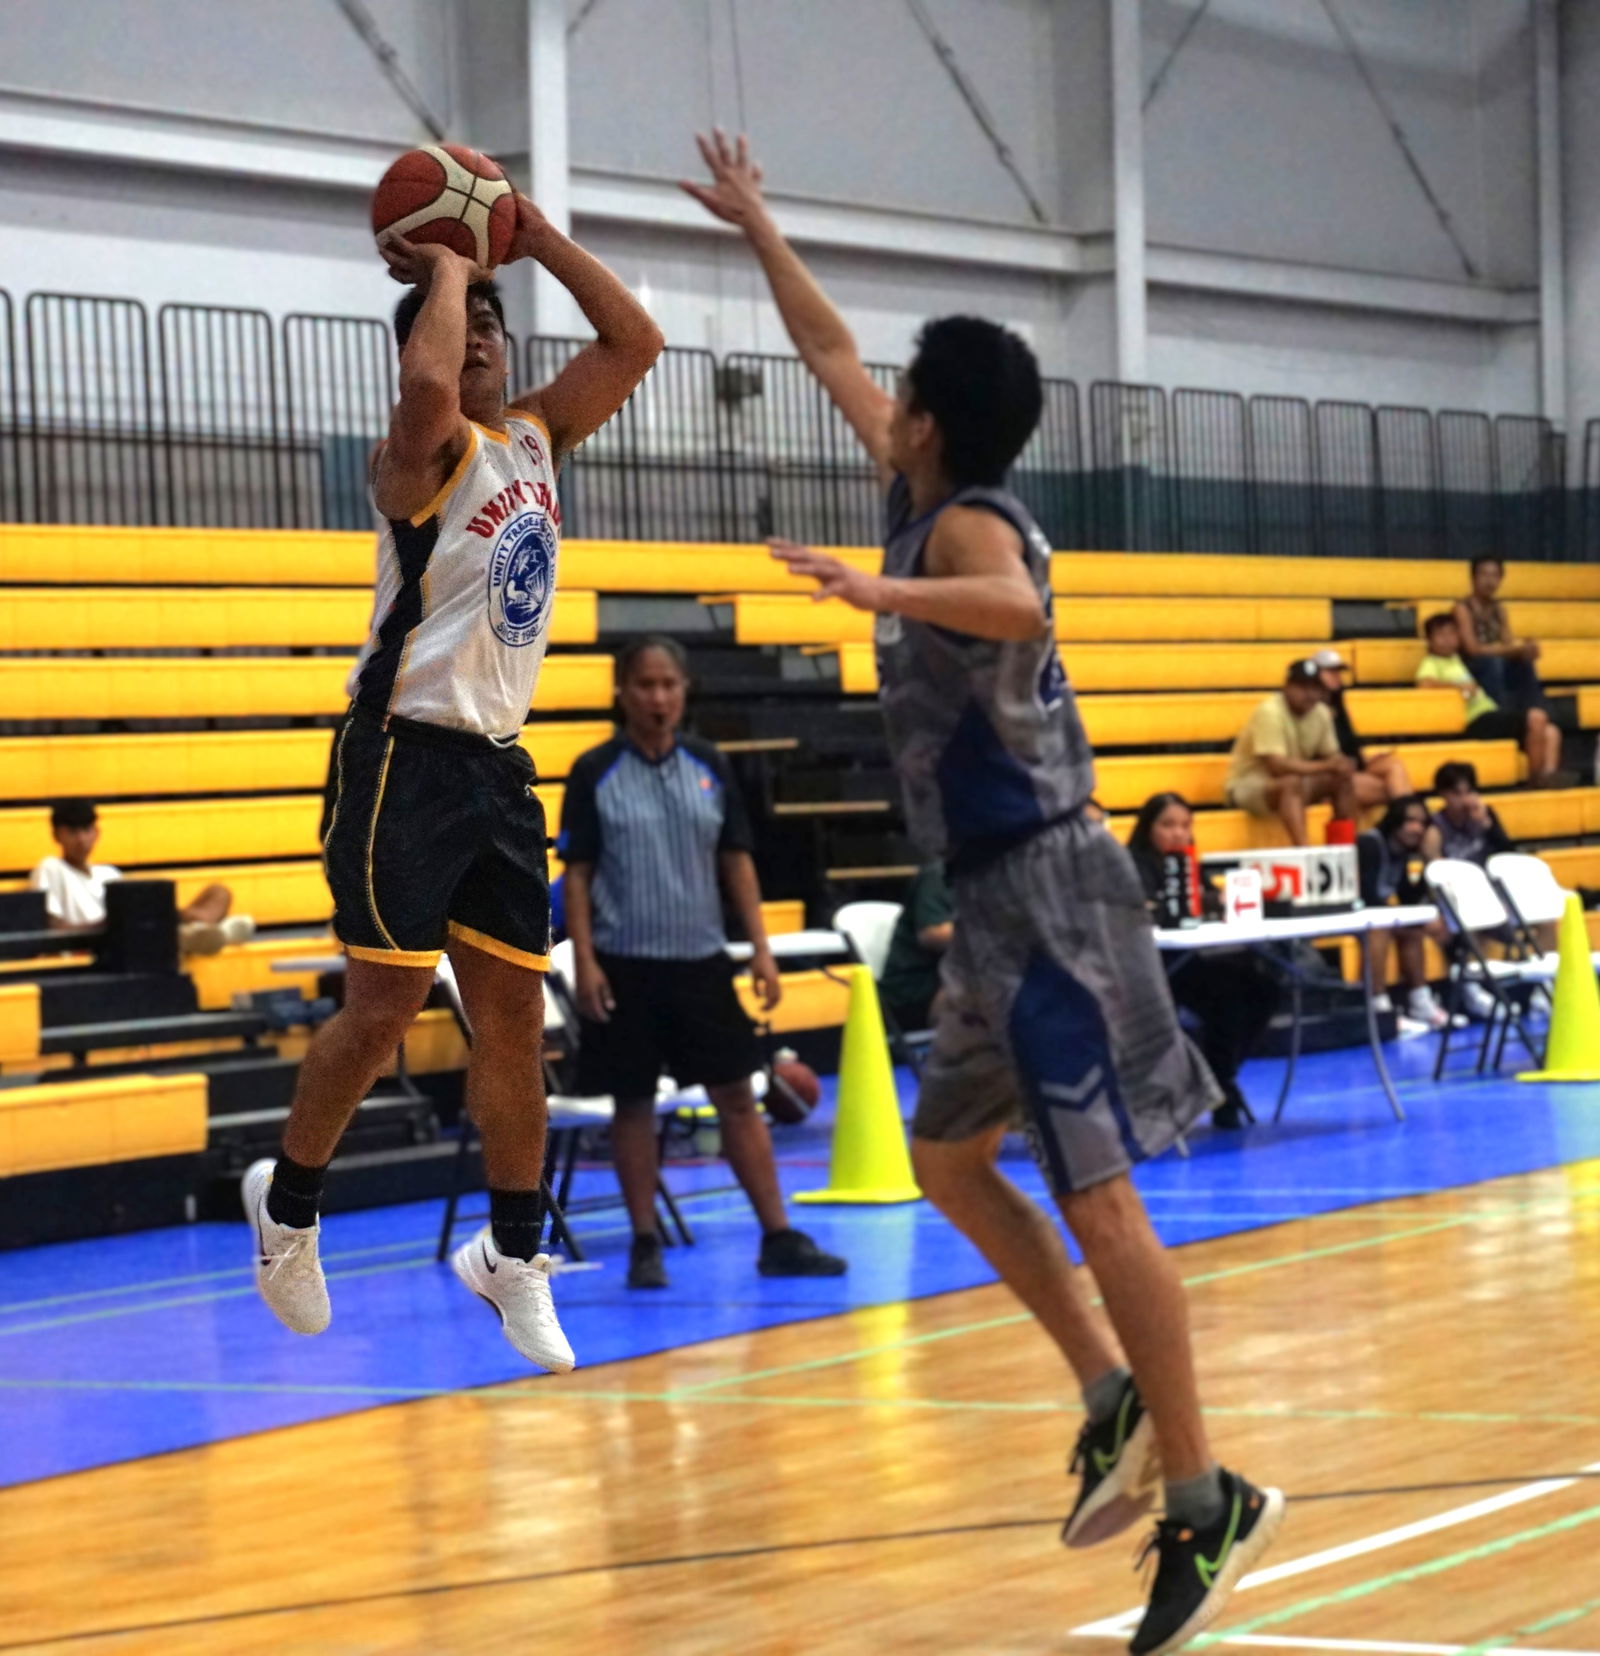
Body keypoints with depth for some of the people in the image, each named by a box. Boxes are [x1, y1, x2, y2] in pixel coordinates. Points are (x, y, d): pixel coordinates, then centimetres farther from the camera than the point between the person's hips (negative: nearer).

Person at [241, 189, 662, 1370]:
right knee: (386, 1013, -6)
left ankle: (513, 1255, 17)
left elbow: (636, 343, 9)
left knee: (515, 1019, 7)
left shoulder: (535, 438, 12)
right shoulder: (425, 457, -11)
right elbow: (428, 387, -34)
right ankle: (289, 1202, 16)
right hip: (406, 759, -7)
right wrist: (445, 268, -18)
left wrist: (535, 238, 2)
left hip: (499, 764, 7)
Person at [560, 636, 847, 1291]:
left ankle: (778, 1238, 7)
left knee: (738, 1096, 3)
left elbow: (737, 861, 8)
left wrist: (761, 949, 2)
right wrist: (585, 962, -10)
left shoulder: (709, 767, 4)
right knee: (633, 1102, 3)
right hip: (626, 965, -3)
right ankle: (645, 1246, 12)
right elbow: (576, 874, -3)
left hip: (701, 959, 3)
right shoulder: (595, 772, -4)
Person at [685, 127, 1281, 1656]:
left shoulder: (967, 523, -15)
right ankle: (1118, 1402, 19)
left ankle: (1205, 1502, -7)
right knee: (949, 1159, 17)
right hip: (998, 898, 10)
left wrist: (883, 593, -51)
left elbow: (1017, 609, -40)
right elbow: (832, 357, 25)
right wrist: (756, 227, 31)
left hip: (1040, 892, -10)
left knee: (1094, 1194, -10)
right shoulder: (927, 494, 11)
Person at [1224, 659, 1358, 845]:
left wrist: (1340, 765, -19)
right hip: (1248, 782, -8)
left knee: (1343, 780, -9)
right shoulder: (1270, 712, -24)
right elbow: (1277, 765, -32)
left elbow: (1331, 755, 6)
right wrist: (1325, 766, -34)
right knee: (1292, 782, -36)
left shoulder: (1321, 713, 0)